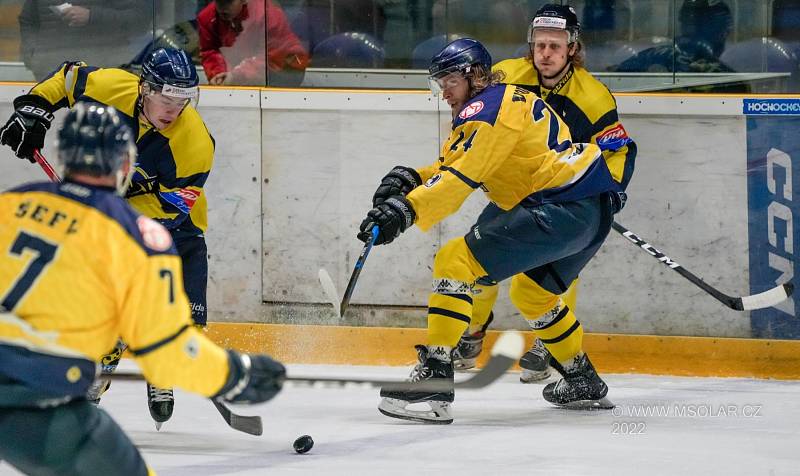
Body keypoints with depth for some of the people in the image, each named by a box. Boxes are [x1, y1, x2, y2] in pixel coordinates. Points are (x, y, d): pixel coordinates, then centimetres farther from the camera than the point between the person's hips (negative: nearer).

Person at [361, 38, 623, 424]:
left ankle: (433, 382, -21)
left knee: (456, 261, -14)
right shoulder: (511, 99, 24)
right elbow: (448, 168, 21)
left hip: (562, 208, -11)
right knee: (531, 293, 33)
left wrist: (406, 211, -25)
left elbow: (461, 178, -19)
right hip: (594, 215, 11)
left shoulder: (488, 108, -9)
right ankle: (583, 383, 43)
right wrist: (407, 180, 4)